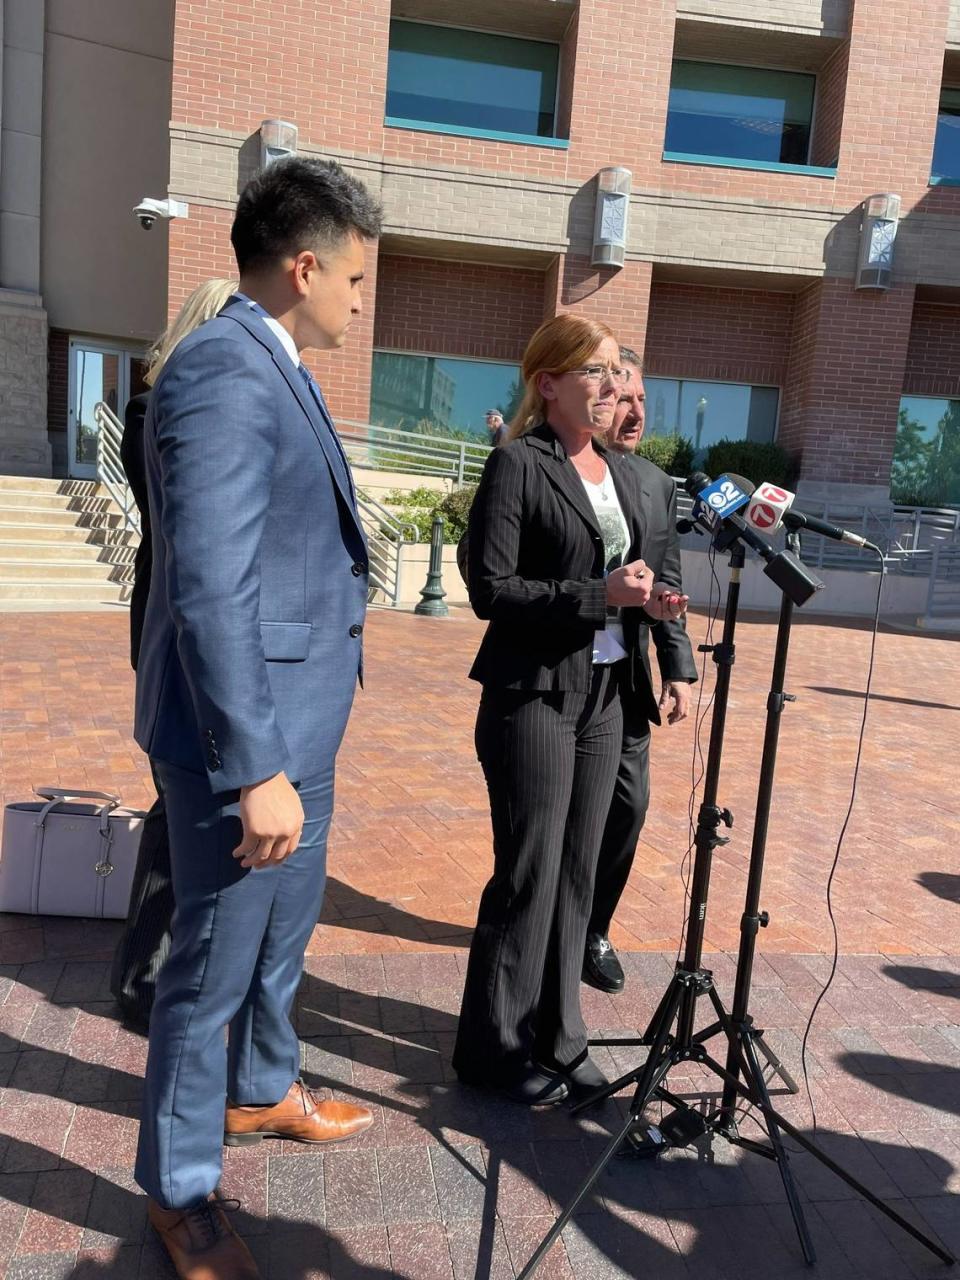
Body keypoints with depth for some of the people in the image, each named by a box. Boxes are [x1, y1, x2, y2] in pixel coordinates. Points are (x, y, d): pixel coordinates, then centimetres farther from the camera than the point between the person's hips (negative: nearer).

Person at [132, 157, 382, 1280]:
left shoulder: (270, 368, 11)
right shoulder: (223, 375, -20)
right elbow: (210, 590, -26)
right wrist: (254, 769, -25)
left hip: (295, 717, 10)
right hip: (245, 733, -10)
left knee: (284, 927, 26)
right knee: (216, 959, 8)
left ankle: (261, 1090, 50)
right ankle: (178, 1188, 32)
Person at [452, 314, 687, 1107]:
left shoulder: (623, 473, 13)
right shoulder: (519, 465, -9)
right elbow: (491, 589, -16)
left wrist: (648, 599, -1)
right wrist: (599, 595, -21)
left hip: (604, 694, 7)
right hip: (534, 695, -7)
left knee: (578, 874, 13)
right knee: (529, 876, 2)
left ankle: (556, 1035, 29)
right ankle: (497, 1048, 21)